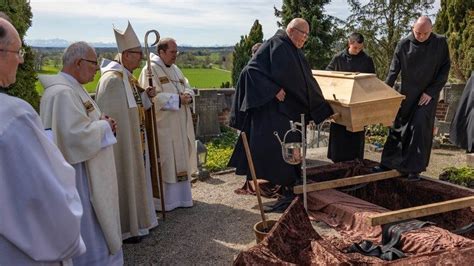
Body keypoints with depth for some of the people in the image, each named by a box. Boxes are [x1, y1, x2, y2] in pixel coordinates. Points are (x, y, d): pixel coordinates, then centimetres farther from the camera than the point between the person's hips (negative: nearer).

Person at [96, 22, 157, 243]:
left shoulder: (128, 76, 9)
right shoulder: (112, 79, -20)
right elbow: (110, 114, -22)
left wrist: (146, 96, 2)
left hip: (134, 139, 10)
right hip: (121, 140, -10)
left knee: (135, 177, 18)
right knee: (124, 180, 1)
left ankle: (137, 220, 33)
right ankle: (125, 229, 15)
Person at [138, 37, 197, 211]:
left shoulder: (175, 69, 15)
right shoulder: (150, 70, -10)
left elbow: (187, 87, 15)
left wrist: (188, 96, -8)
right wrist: (178, 99, -20)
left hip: (180, 125, 8)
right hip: (163, 125, -8)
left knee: (180, 160, 13)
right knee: (165, 162, -3)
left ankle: (180, 195, 25)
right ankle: (163, 200, 8)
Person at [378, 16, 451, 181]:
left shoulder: (440, 43, -6)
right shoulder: (404, 44, -6)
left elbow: (445, 69, -3)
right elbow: (393, 71, -4)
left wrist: (431, 92, -11)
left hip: (428, 95, -1)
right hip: (406, 94, 2)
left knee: (420, 128, -8)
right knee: (398, 128, 7)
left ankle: (414, 169, 1)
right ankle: (388, 163, 21)